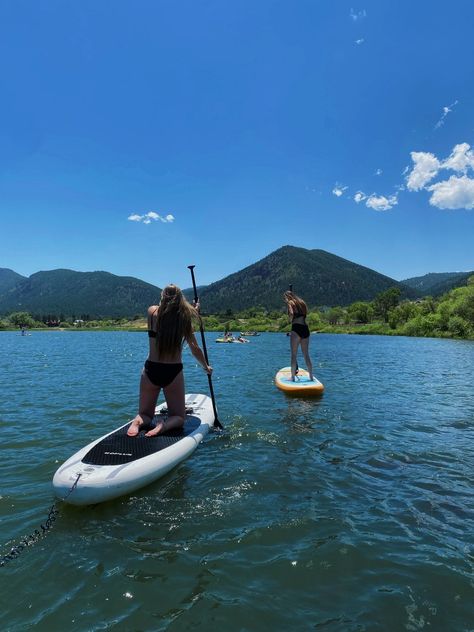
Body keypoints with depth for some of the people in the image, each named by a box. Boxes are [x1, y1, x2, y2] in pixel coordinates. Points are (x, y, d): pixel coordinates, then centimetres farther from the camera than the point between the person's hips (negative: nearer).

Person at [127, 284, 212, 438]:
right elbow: (195, 350, 1)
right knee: (178, 417, 15)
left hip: (151, 370, 1)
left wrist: (192, 311, 27)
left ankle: (137, 422, -15)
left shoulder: (152, 311, -3)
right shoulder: (184, 317, -4)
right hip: (174, 373, -1)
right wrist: (206, 367, 18)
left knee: (145, 413, 19)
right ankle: (165, 425, -18)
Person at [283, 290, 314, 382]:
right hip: (305, 329, 6)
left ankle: (293, 376, 1)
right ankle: (311, 376, 15)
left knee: (294, 354, 1)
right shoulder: (302, 302, 19)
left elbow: (291, 313, -17)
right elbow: (306, 312, 15)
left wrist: (291, 320, 0)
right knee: (306, 354, 12)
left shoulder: (290, 303, 0)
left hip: (296, 328, -6)